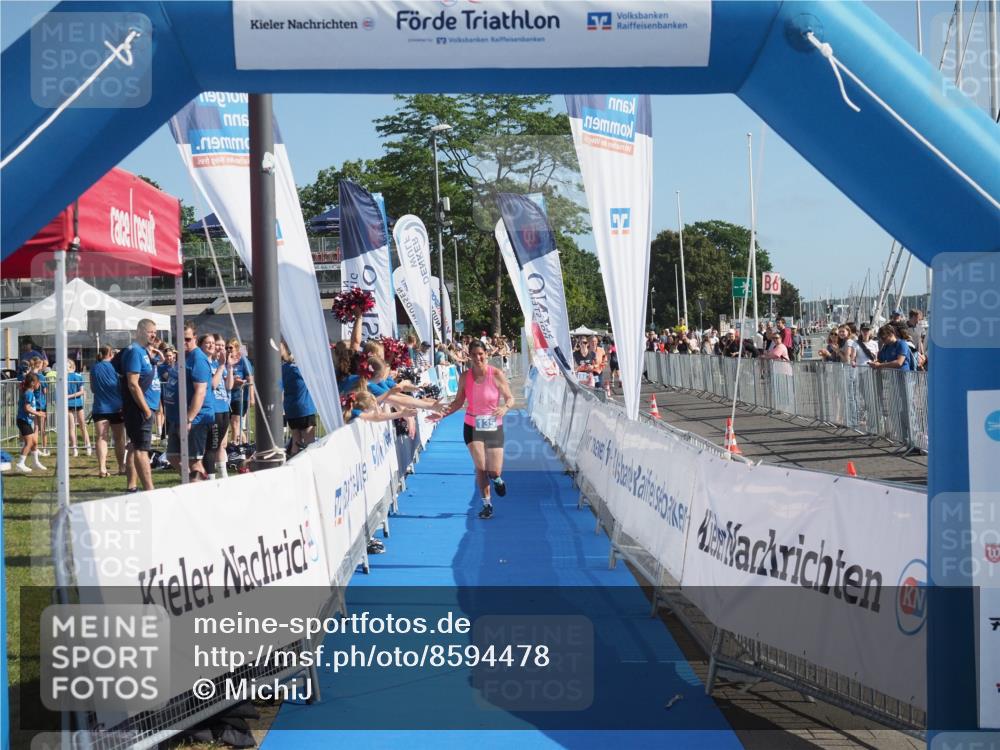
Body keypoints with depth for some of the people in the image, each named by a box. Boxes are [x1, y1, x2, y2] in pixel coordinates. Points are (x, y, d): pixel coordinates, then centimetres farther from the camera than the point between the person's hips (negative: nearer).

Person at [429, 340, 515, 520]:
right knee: (480, 468, -3)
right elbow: (458, 402, 6)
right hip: (472, 426, 1)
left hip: (494, 427, -1)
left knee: (494, 472, 0)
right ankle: (487, 504, 13)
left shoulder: (496, 374, -12)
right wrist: (442, 414, -9)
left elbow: (510, 398, -8)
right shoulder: (465, 377, -4)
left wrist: (505, 408, -30)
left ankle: (496, 479, 38)